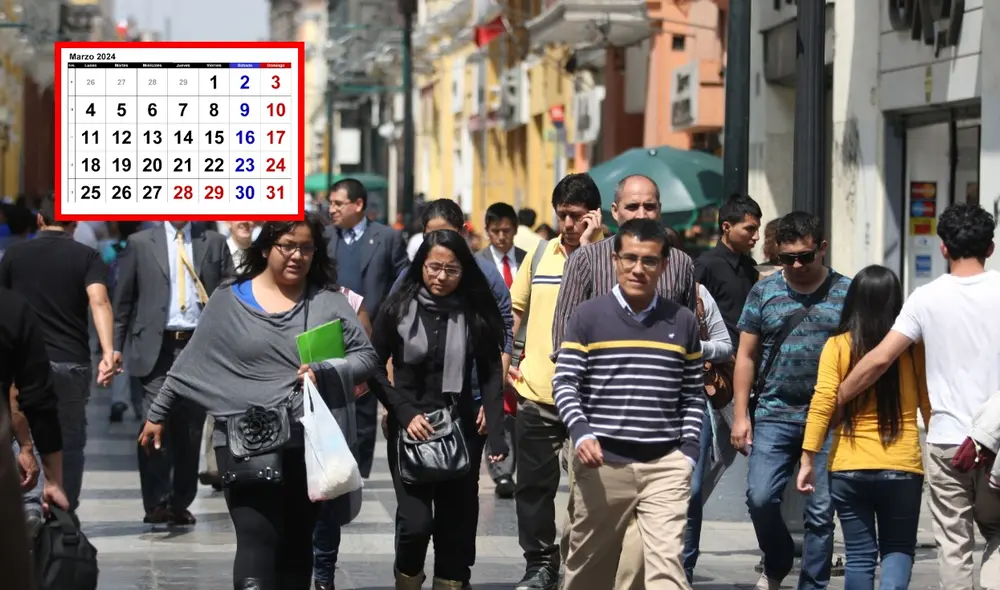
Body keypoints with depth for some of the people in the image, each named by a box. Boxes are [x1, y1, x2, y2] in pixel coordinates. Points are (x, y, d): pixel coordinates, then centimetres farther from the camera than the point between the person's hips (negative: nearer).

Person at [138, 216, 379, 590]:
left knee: (297, 544, 10)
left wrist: (326, 372, -16)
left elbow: (366, 357, 2)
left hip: (312, 443, 2)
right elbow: (193, 363, 11)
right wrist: (158, 414, 16)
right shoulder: (229, 301, 5)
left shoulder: (329, 301, 5)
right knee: (258, 540, -14)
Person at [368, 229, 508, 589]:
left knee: (454, 523, 4)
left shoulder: (476, 313, -1)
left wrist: (496, 435, -11)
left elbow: (490, 376, -1)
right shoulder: (399, 307, -3)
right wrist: (405, 412, -12)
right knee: (416, 521, -11)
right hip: (409, 429, -1)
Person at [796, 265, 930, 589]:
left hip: (848, 468, 0)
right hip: (902, 467, 0)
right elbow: (929, 405, 0)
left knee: (859, 556, 10)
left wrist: (807, 459, -6)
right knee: (898, 550, 11)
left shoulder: (838, 346, -4)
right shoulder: (913, 347, -3)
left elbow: (822, 404, -10)